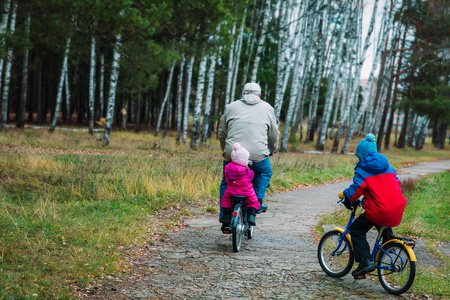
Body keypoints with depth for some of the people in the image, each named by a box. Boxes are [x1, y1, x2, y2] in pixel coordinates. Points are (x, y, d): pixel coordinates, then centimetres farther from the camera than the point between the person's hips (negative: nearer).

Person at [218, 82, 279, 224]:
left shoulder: (231, 107, 16)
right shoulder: (267, 108, 14)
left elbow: (222, 133, 19)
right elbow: (274, 134, 18)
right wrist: (273, 150, 36)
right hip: (258, 154, -1)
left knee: (226, 182, 19)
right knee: (265, 173, 29)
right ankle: (257, 202, 19)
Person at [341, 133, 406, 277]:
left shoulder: (362, 170, -2)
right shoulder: (388, 166, 17)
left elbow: (356, 189, -10)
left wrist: (347, 199, 11)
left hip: (379, 210, -7)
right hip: (398, 208, 7)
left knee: (356, 229, 10)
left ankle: (365, 261, -2)